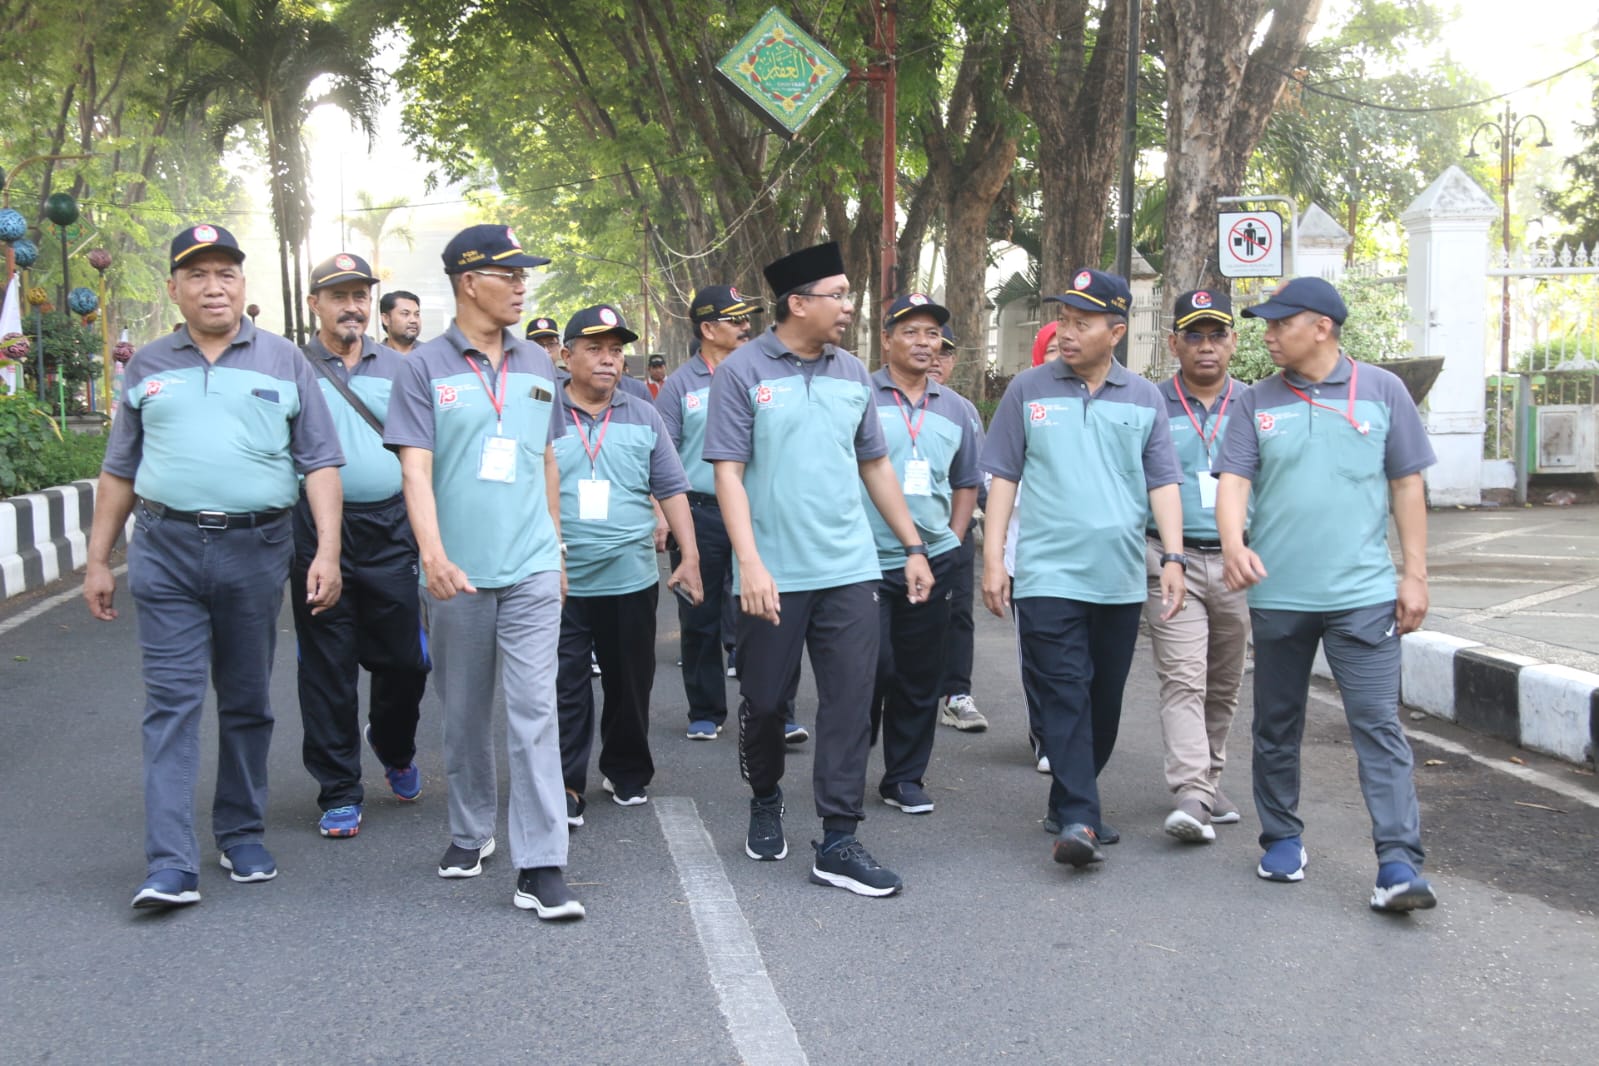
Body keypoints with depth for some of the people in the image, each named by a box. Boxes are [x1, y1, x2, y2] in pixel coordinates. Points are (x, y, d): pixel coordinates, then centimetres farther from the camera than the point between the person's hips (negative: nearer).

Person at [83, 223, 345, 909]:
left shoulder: (284, 363, 7)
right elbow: (120, 471, 16)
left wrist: (327, 552, -7)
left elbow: (321, 464, 3)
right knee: (171, 704, -5)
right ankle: (171, 866, -7)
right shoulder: (148, 368, 12)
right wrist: (98, 561, 12)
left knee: (247, 703, 9)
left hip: (256, 549, 0)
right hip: (165, 550, 1)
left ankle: (243, 836, 23)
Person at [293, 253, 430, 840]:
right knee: (327, 669, 3)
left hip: (389, 531, 2)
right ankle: (339, 792, 15)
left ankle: (394, 748, 35)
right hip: (318, 533, -2)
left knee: (405, 659, 5)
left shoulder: (398, 368, 11)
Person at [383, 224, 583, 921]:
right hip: (456, 574, -1)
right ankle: (470, 833, 33)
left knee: (534, 712, -6)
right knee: (465, 714, 13)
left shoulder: (538, 366, 9)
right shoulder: (426, 368, -2)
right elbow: (415, 469, -10)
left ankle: (540, 867, -5)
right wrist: (433, 554, -23)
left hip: (531, 569, 2)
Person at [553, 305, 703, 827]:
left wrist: (689, 556, 1)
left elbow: (671, 490, 8)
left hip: (631, 581, 2)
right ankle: (567, 785, 10)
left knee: (630, 684, 12)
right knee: (565, 688, 1)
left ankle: (627, 772, 29)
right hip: (559, 583, -2)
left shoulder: (644, 417, 8)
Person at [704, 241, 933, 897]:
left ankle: (838, 843, 6)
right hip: (773, 574, -3)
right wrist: (749, 563, -18)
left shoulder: (851, 373, 10)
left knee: (850, 701, -1)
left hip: (848, 570, 4)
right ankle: (765, 802, 36)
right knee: (765, 699, 9)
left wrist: (915, 548, 14)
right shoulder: (743, 372, -4)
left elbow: (876, 465, 17)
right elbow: (728, 472, -9)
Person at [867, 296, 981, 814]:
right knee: (872, 669, -6)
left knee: (920, 676, 9)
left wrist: (953, 538, 11)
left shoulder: (955, 408, 12)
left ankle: (905, 778, 21)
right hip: (867, 561, -4)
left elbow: (967, 483, 21)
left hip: (933, 562, 4)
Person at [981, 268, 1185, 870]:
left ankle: (1070, 806, 24)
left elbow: (1163, 483, 8)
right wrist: (993, 558, 0)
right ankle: (1077, 820, -13)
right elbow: (1003, 477, 6)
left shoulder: (1144, 399, 9)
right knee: (1063, 696, -11)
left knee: (1104, 701, 9)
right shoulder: (1029, 390, 4)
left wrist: (1173, 557, -4)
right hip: (1047, 573, -3)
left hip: (1120, 578, 3)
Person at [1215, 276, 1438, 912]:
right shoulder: (1257, 403, 5)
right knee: (1276, 727, 12)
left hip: (1363, 595, -2)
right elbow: (1233, 480, -3)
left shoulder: (1381, 391, 3)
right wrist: (1234, 543, -23)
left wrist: (1415, 574, 1)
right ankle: (1282, 839, 28)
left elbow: (1407, 484, 5)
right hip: (1276, 594, 2)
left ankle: (1399, 862, -6)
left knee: (1379, 724, -7)